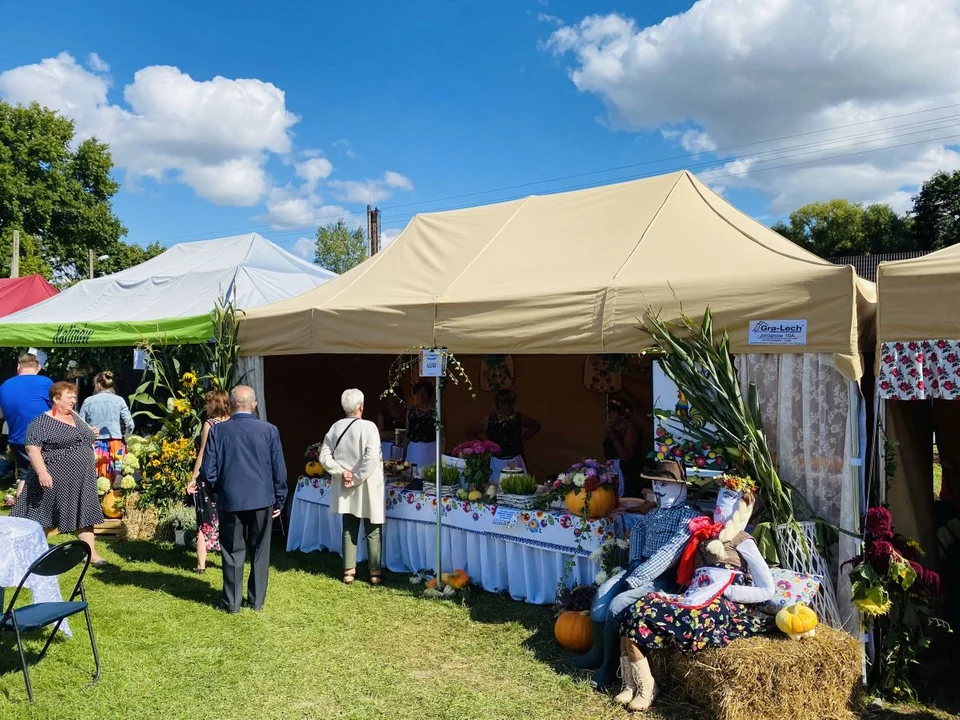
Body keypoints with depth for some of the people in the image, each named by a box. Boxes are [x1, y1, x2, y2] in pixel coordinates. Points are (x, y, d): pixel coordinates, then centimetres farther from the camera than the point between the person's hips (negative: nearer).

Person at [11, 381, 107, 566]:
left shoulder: (76, 418, 13)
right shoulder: (41, 422, -10)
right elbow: (32, 448, -17)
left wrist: (91, 436, 5)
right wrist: (42, 472, -26)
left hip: (81, 480, 6)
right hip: (55, 480, -6)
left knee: (84, 515, 5)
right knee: (44, 518, 6)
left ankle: (92, 553, 7)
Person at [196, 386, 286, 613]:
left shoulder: (217, 430, -7)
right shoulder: (269, 430, -5)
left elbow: (208, 471, -5)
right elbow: (279, 470, -2)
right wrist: (279, 500, 9)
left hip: (231, 500, 0)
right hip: (262, 500, 1)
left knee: (233, 552, 11)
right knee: (260, 552, 12)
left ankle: (232, 602, 17)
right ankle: (257, 600, 20)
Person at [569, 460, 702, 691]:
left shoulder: (689, 515, -13)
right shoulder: (656, 511, 15)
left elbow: (669, 553, -23)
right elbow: (637, 528, 31)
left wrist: (633, 580, -26)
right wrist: (636, 560, 10)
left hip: (664, 577, -8)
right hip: (642, 567, 8)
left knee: (617, 604, -23)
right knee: (603, 592, -10)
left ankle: (609, 667, -7)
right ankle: (597, 653, 3)